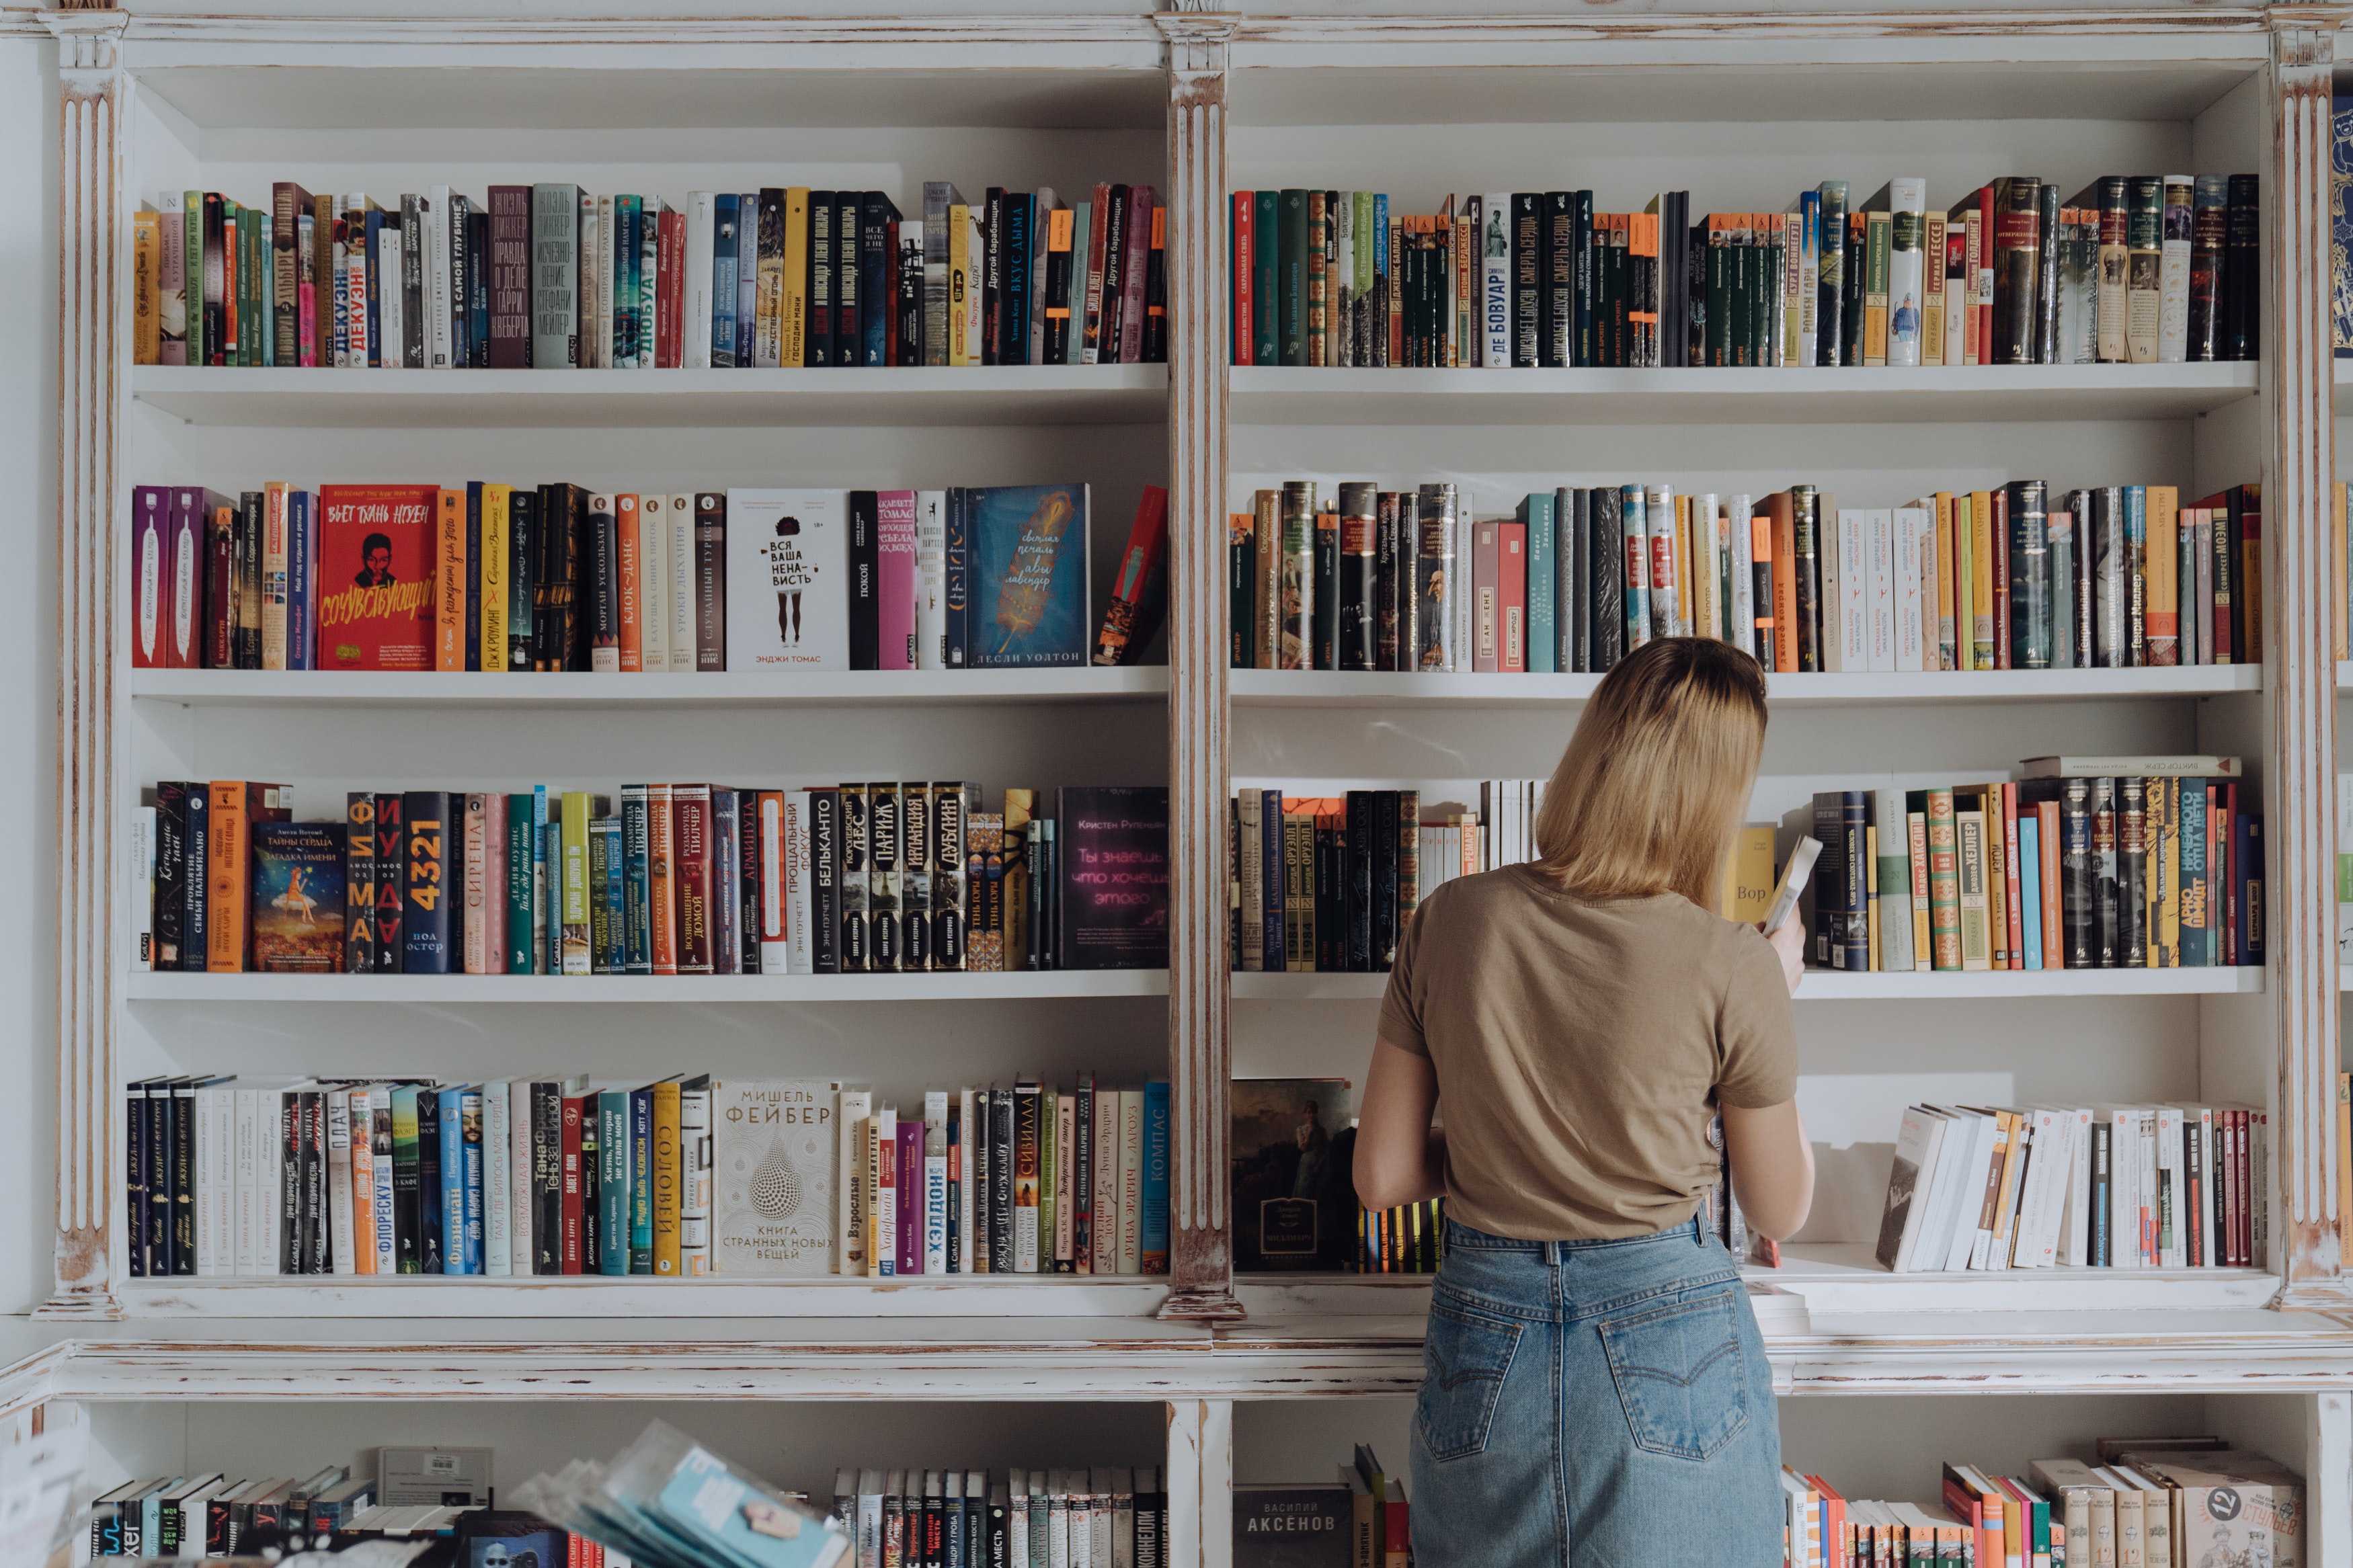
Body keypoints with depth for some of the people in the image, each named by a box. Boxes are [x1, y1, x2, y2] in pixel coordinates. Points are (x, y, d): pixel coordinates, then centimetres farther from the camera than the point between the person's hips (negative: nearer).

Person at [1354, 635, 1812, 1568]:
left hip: (1484, 1337, 2)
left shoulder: (1448, 922, -10)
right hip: (1668, 1342, -2)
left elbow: (1381, 1179, -4)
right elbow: (1779, 1212, 0)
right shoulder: (1732, 970, -16)